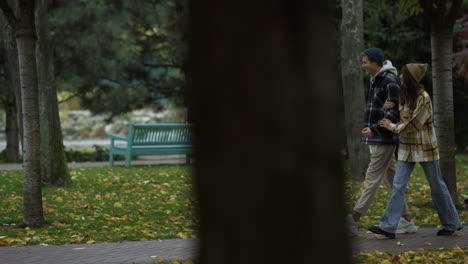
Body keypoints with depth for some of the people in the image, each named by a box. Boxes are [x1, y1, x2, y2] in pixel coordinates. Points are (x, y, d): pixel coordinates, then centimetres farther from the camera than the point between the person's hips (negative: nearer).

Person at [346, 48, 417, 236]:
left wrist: (375, 129, -22)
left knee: (372, 178, -8)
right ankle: (407, 221, 14)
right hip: (376, 139, 10)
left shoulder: (390, 81, -14)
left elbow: (395, 111, -19)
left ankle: (353, 220, -11)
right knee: (390, 179, 10)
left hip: (385, 139, -10)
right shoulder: (375, 81, 16)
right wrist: (369, 129, 15)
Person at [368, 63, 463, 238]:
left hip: (425, 148, -7)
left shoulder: (423, 98, -17)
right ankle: (388, 227, -4)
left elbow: (414, 125, -19)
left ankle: (452, 224, 21)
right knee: (398, 186, -2)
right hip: (407, 148, 7)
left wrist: (392, 127, -8)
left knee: (437, 186, 6)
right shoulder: (404, 96, 7)